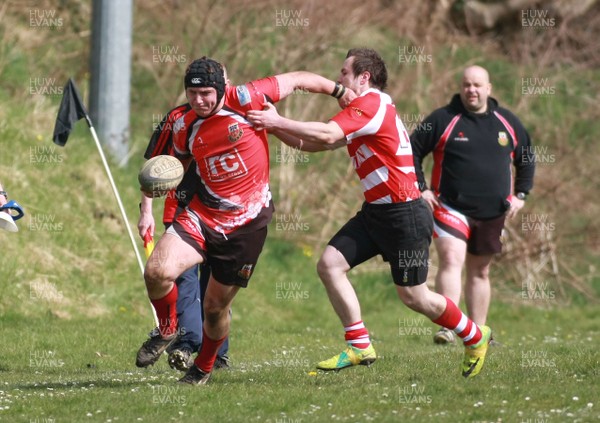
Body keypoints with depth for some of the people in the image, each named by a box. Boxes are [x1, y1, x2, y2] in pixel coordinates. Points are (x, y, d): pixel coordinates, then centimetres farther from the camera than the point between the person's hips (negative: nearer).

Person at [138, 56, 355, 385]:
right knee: (157, 272, -22)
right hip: (202, 214, 3)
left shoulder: (244, 99, -13)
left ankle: (204, 366, 37)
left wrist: (339, 91, 10)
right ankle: (167, 330, 10)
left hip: (246, 222, -3)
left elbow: (296, 80, -1)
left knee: (216, 306, 6)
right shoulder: (184, 127, 1)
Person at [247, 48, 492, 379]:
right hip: (375, 212, 10)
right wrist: (276, 126, 1)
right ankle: (360, 347, 0)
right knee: (329, 264, -4)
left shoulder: (371, 105, -16)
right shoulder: (363, 109, 15)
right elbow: (313, 143, 13)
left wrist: (277, 122, -24)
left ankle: (475, 337, 21)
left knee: (413, 296, -1)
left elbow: (326, 135, -30)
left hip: (404, 214, -10)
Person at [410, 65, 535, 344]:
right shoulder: (442, 120, -4)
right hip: (451, 208, -4)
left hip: (493, 213, 4)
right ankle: (447, 326, -31)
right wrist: (420, 189, -5)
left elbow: (527, 158, 20)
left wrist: (521, 194, 11)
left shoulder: (508, 123, 7)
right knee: (451, 261, -22)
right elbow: (412, 151, 2)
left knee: (480, 272, 12)